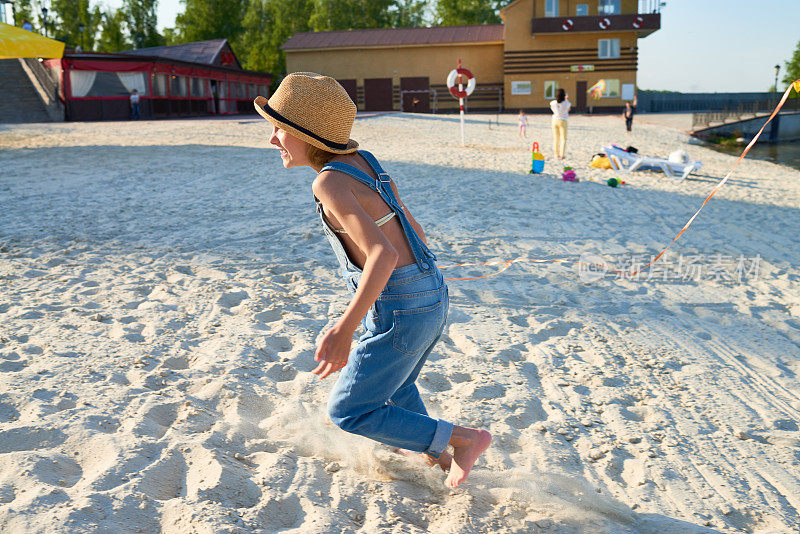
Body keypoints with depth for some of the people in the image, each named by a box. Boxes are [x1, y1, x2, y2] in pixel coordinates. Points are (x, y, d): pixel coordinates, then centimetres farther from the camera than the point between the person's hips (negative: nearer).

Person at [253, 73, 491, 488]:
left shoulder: (330, 182, -18)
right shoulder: (363, 163, 7)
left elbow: (383, 253, -30)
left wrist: (345, 328, -38)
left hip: (401, 314, -9)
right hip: (430, 298, 9)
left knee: (348, 413, 9)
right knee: (394, 385, 33)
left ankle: (463, 438, 11)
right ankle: (435, 457, 51)